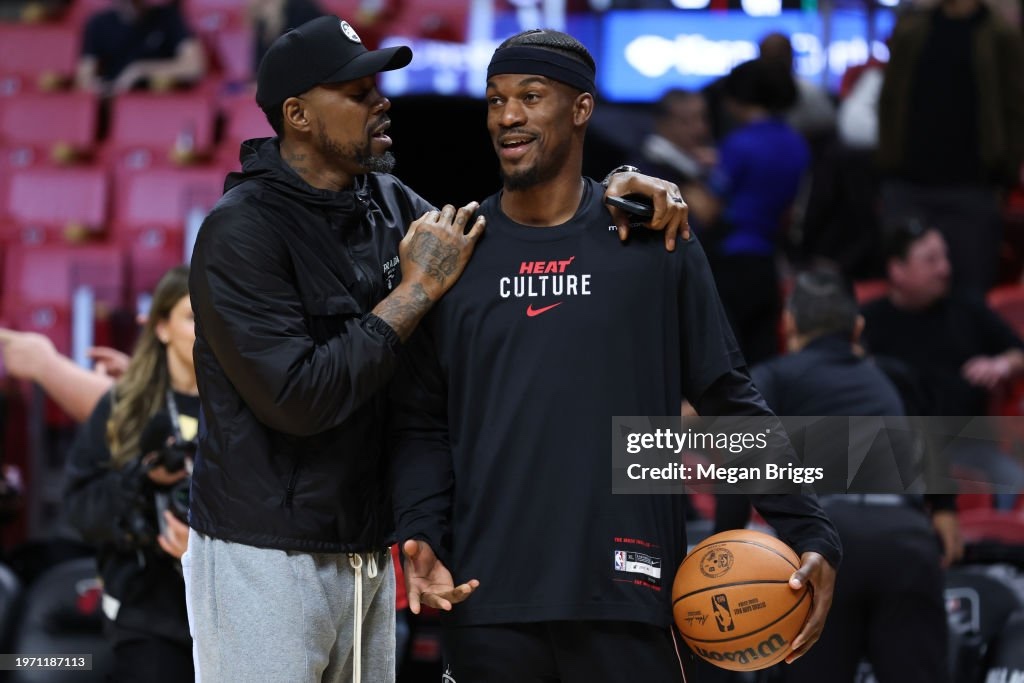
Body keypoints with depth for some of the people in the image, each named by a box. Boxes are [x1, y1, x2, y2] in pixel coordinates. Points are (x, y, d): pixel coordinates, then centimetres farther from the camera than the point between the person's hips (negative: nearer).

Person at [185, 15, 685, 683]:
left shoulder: (389, 204, 8)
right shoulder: (243, 231, -14)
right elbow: (297, 400, -22)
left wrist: (611, 194, -2)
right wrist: (417, 290, -16)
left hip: (369, 551, 7)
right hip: (268, 556, -7)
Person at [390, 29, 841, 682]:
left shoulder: (654, 241, 4)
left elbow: (730, 400, 7)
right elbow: (422, 424, 10)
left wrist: (812, 534, -1)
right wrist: (422, 537, -6)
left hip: (628, 597, -1)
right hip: (486, 603, 2)